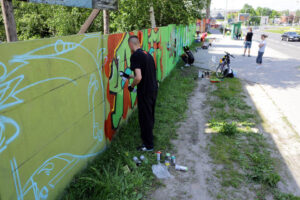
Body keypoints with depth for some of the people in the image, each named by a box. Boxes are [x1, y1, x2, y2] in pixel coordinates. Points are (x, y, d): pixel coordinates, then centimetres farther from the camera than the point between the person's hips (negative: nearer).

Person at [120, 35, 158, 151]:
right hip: (154, 89, 9)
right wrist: (128, 76, 27)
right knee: (150, 117, 22)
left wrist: (131, 86, -6)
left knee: (145, 118, 5)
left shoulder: (135, 56, -16)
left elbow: (139, 77, -26)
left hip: (145, 92, -9)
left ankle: (148, 145, 19)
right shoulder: (147, 54, 11)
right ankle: (148, 138, 40)